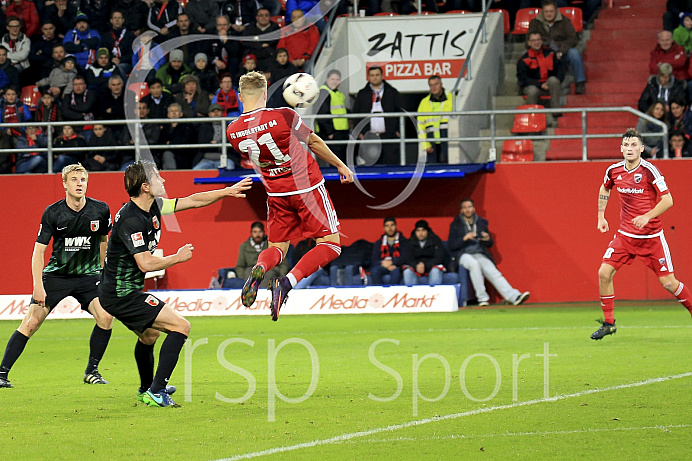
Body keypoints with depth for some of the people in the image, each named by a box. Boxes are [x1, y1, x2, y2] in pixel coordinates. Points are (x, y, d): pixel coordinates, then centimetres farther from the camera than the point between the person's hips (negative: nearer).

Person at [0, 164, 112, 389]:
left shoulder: (100, 210, -6)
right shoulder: (52, 213, -12)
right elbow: (39, 250, -10)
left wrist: (102, 271, 20)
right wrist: (38, 285, -20)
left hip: (88, 276, 1)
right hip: (56, 275, -1)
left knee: (105, 316, -21)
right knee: (31, 322, -10)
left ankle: (92, 371, -2)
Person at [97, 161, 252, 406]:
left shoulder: (153, 207, 3)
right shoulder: (131, 220, -25)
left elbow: (192, 201, 15)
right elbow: (146, 263, -28)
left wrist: (228, 191, 16)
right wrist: (178, 257, -14)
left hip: (121, 291, 11)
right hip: (122, 294, -11)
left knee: (150, 334, 33)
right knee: (180, 326, -12)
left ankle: (146, 390, 55)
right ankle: (156, 392, -13)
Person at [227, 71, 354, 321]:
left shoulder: (233, 131, -7)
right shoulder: (284, 116, -19)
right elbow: (314, 143, -3)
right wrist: (340, 165, 11)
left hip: (276, 194, 4)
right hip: (308, 186, -4)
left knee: (277, 247, 18)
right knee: (330, 244, 4)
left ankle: (259, 269, -19)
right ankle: (288, 282, -18)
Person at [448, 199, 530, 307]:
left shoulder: (482, 222, 16)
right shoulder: (455, 225, 6)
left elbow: (490, 244, 19)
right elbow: (451, 245, -2)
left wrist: (488, 239, -5)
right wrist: (465, 238, -17)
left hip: (480, 254, 3)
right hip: (463, 255, -3)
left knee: (493, 272, -22)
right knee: (474, 264, -37)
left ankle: (514, 297, -37)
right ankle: (482, 297, -33)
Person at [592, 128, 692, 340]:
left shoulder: (649, 171, -15)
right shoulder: (614, 171, 0)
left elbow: (667, 200, -16)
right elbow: (604, 189, 23)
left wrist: (647, 216, -28)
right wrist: (601, 216, 17)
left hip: (651, 236, -4)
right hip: (625, 234, 4)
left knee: (668, 282, -5)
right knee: (604, 272, -9)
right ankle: (608, 322, 5)